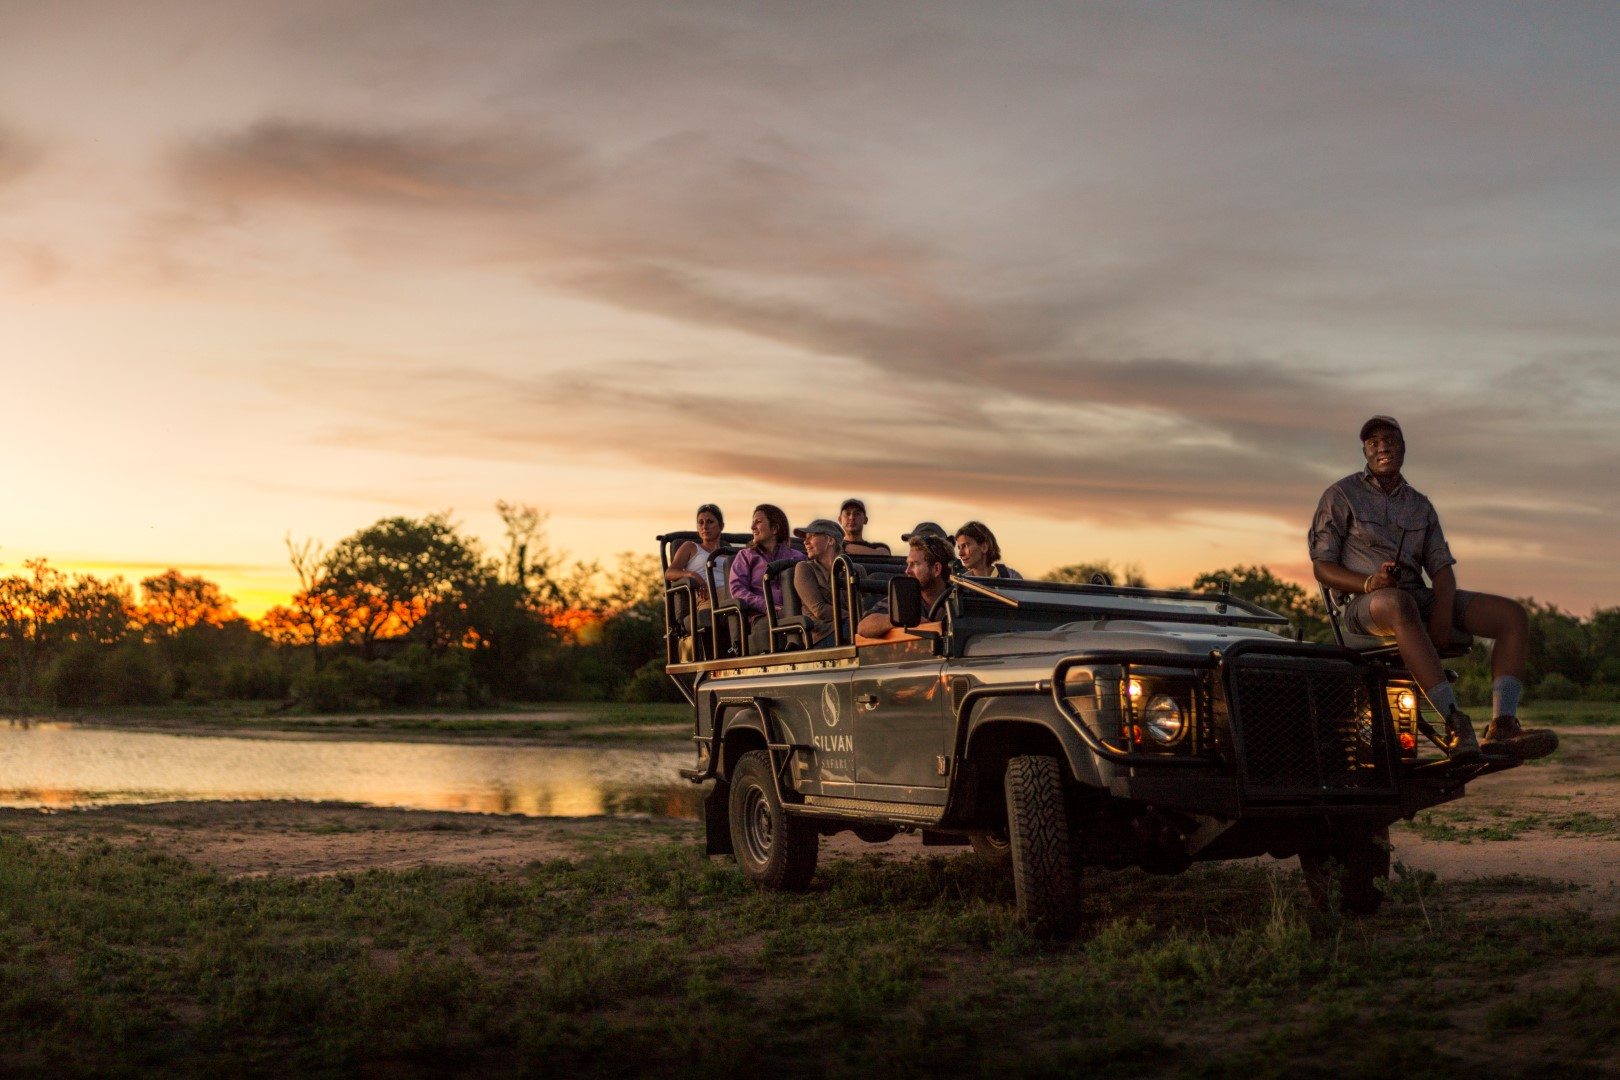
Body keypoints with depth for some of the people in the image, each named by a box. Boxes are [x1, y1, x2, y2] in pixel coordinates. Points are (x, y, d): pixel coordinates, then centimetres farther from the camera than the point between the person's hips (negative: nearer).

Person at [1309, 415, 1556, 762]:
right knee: (1398, 605, -43)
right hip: (1364, 604, -6)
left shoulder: (1421, 506, 21)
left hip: (1419, 597, 6)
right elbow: (1322, 567, -1)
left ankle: (1501, 726, -31)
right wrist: (1369, 583, -21)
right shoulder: (1340, 496, 7)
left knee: (1513, 616, -13)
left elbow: (1441, 567, 10)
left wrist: (1443, 608, -13)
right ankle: (1456, 724, -49)